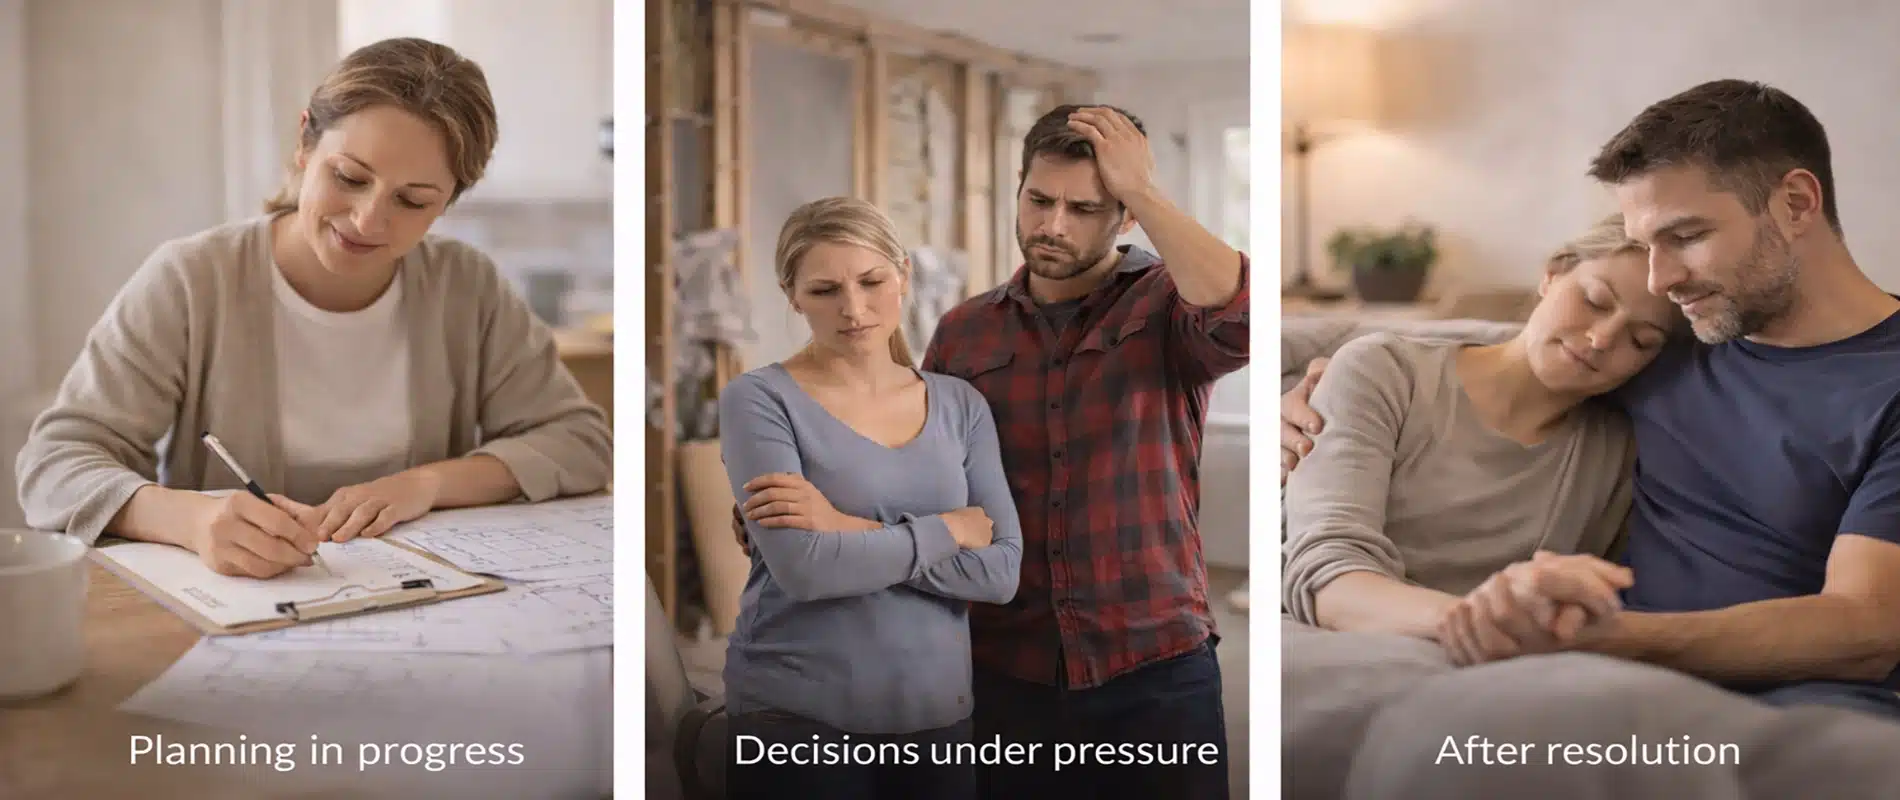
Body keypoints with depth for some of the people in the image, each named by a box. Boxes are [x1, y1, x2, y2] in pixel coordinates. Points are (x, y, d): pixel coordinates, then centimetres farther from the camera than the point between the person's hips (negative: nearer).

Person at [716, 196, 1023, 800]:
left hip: (937, 714, 4)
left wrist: (851, 530, -15)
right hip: (797, 717, -3)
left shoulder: (960, 405, 4)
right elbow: (803, 567, -19)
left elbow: (1000, 571, -6)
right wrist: (951, 529, -9)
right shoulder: (760, 399, -8)